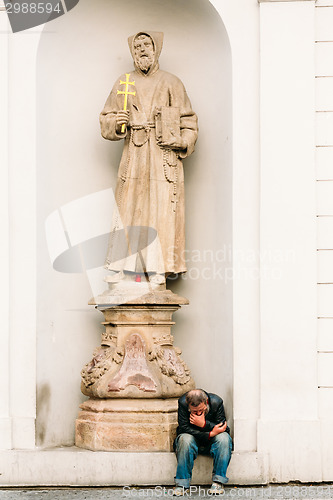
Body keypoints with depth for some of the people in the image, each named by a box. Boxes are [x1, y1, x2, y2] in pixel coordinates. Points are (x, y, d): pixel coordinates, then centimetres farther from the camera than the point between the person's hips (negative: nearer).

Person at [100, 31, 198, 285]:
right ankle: (119, 270, 3)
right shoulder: (124, 83, 10)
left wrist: (182, 142, -7)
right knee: (127, 210, -2)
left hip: (164, 158, -1)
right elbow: (106, 121, 12)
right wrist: (116, 123, -10)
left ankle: (158, 272, 1)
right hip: (134, 157, 1)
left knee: (162, 213, -4)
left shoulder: (171, 83, 7)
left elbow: (189, 121, 11)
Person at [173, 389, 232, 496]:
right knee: (185, 439, -34)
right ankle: (181, 484, -29)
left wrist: (204, 424, -36)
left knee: (223, 438, -31)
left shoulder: (217, 402, -18)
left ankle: (218, 482, -27)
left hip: (211, 442, 1)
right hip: (193, 439, -1)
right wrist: (210, 434, -30)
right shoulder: (182, 403, -20)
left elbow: (221, 428, -19)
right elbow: (183, 428, -23)